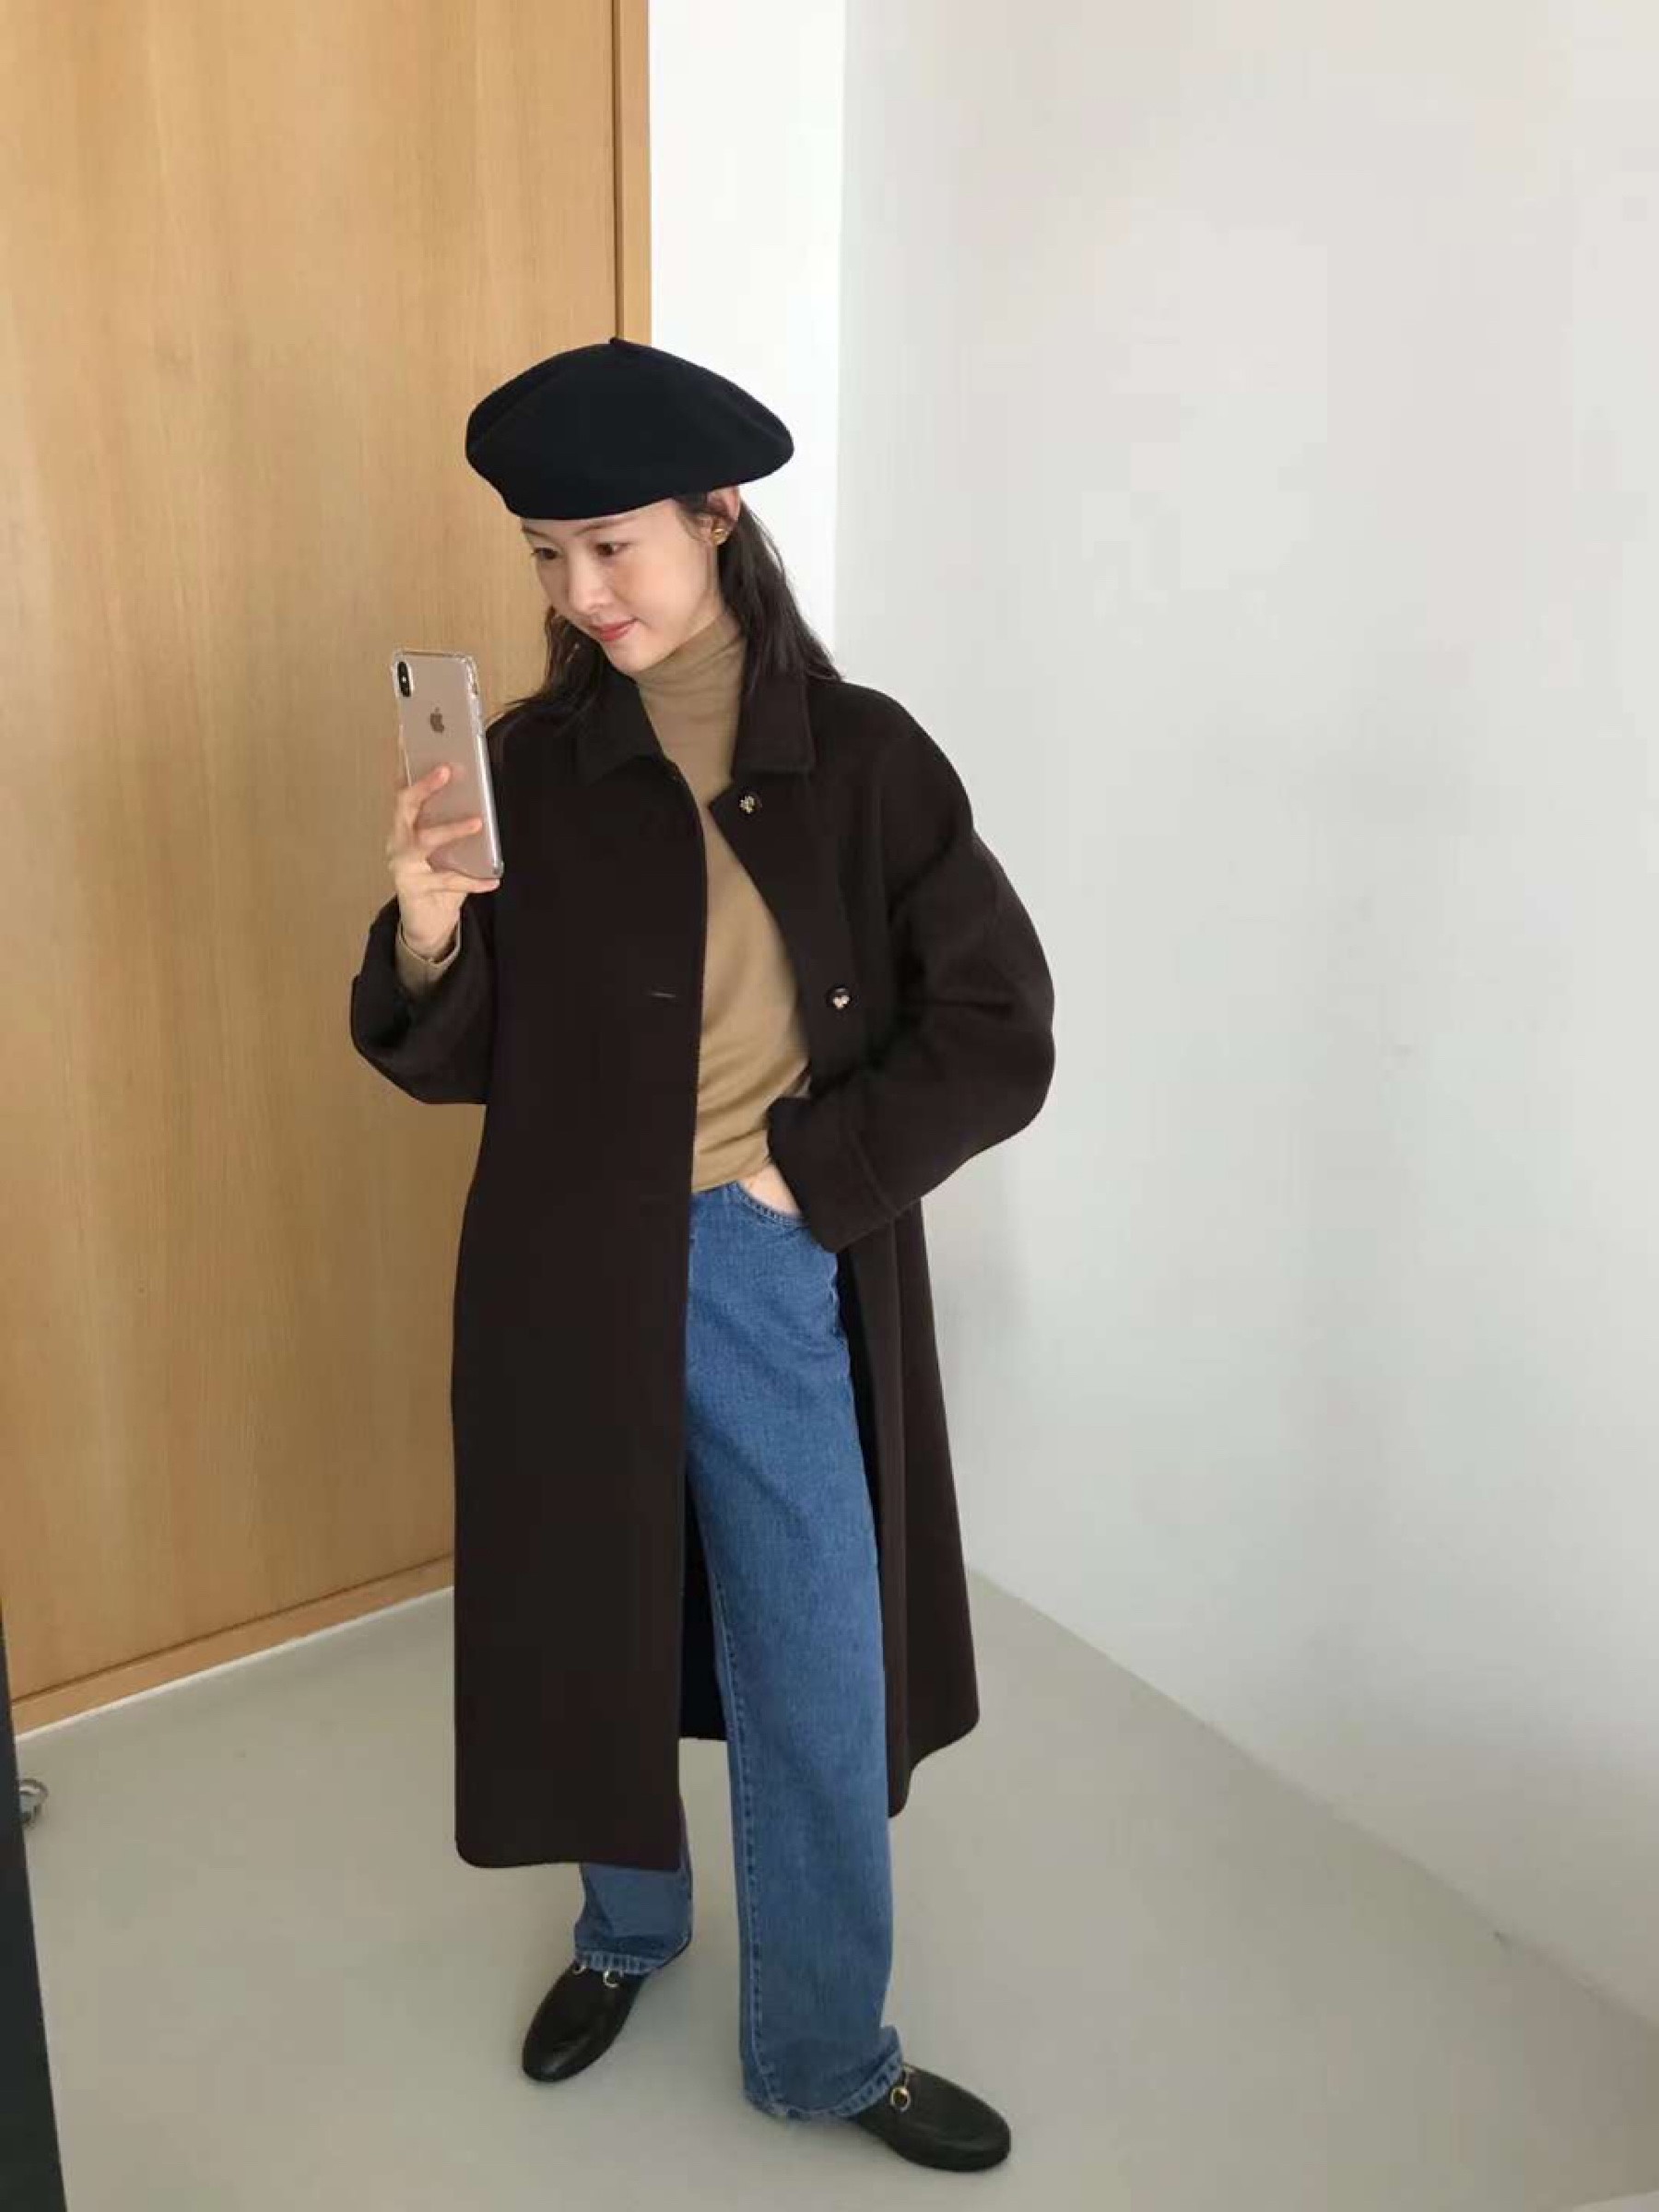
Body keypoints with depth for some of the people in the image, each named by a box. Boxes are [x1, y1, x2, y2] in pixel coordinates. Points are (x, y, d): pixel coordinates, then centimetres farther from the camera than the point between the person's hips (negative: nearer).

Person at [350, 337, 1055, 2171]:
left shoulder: (862, 756, -7)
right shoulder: (527, 765, -4)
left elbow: (1000, 1040, -7)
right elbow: (451, 1063, -1)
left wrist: (798, 1179, -12)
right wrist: (425, 931, -21)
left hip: (777, 1276, -1)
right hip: (572, 1268, 2)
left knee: (818, 1674, 10)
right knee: (592, 1630, 19)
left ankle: (823, 2049, 34)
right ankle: (626, 1925, 49)